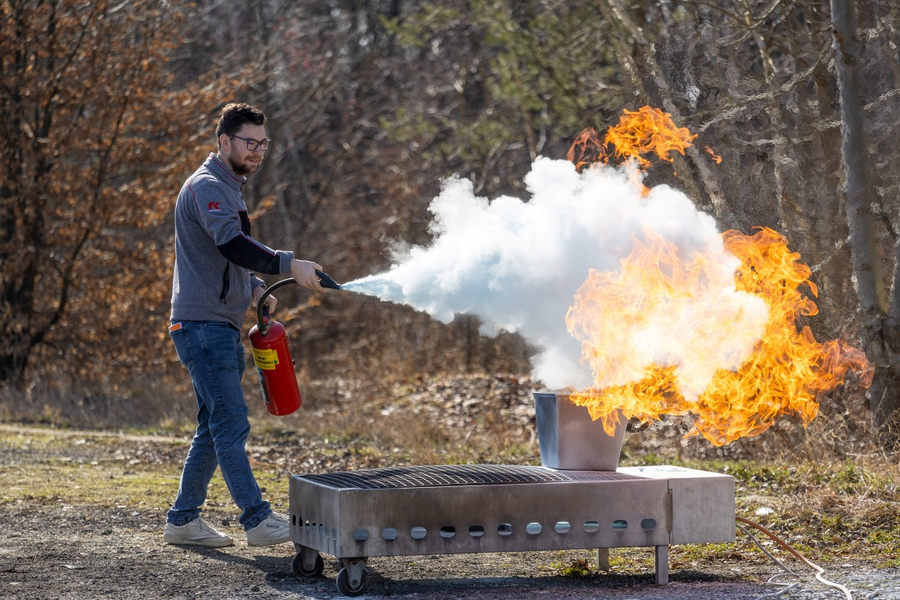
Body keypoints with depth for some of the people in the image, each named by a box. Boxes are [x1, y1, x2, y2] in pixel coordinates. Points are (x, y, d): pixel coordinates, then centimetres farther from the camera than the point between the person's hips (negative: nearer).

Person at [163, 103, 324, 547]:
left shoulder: (228, 189, 21)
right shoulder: (207, 186, -12)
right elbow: (231, 244, -29)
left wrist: (254, 290, 13)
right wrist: (289, 265, -38)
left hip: (223, 328, 10)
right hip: (203, 327, -10)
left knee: (214, 428, 11)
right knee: (231, 424, -12)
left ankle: (183, 519, 16)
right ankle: (257, 519, -14)